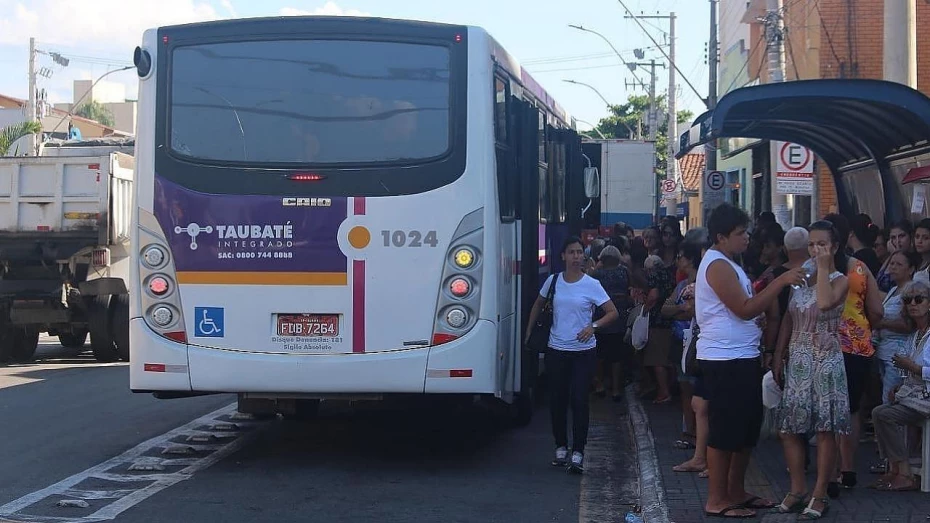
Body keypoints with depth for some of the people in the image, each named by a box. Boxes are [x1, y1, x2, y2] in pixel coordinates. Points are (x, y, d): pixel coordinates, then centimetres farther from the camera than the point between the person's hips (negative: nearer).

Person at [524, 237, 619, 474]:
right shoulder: (553, 281, 4)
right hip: (556, 350, 3)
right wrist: (529, 331, 16)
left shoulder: (591, 285, -4)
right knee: (557, 400, 8)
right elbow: (538, 305, 21)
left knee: (579, 401, -7)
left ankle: (577, 453, -4)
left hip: (583, 351, -3)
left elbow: (613, 312, -4)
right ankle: (561, 447, 22)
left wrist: (593, 326, -18)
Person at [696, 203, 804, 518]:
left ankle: (736, 492, 24)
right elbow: (745, 309, -21)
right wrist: (780, 282, -21)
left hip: (740, 358, 11)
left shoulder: (725, 264, 19)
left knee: (745, 428, 15)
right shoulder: (718, 265, -15)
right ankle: (716, 501, 0)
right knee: (725, 432, -6)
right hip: (725, 360, -11)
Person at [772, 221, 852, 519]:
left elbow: (825, 302, -26)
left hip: (825, 360, -6)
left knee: (824, 429, -2)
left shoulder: (840, 281, -4)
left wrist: (823, 267, -17)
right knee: (790, 427, 5)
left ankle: (819, 495, 3)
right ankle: (797, 490, 15)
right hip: (797, 360, 6)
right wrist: (778, 357, 10)